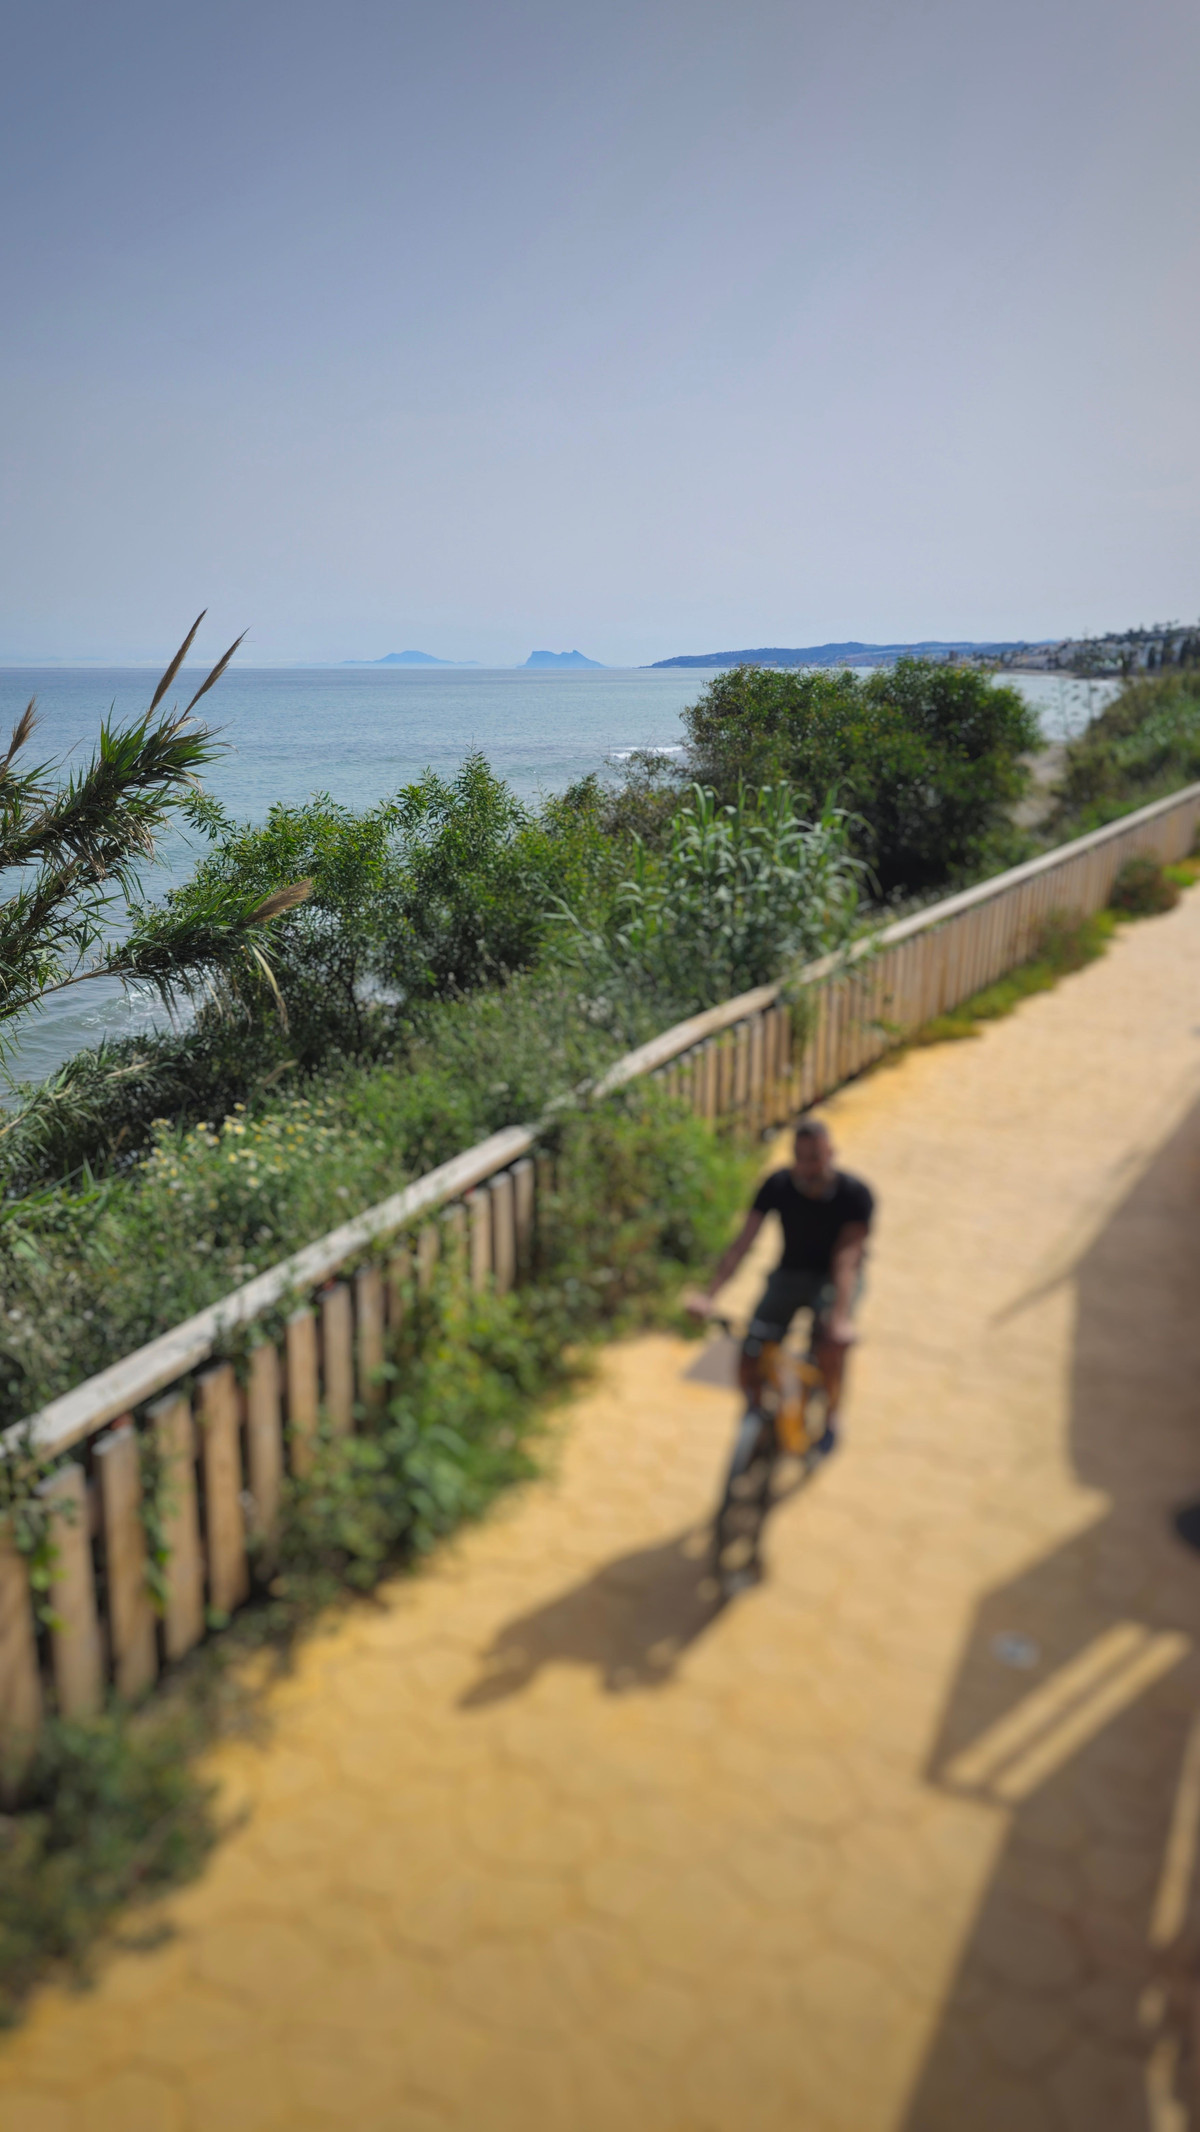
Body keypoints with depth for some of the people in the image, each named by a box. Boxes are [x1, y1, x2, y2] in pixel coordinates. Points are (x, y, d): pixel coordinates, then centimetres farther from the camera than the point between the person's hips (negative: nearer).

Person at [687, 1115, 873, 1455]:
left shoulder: (855, 1194, -21)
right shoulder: (777, 1185, -15)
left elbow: (847, 1257, -31)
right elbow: (742, 1241, -18)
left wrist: (841, 1316, -45)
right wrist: (708, 1293, -29)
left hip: (833, 1278, -2)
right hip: (789, 1273, 2)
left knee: (830, 1341, -34)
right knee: (748, 1370, -13)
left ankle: (830, 1416, -4)